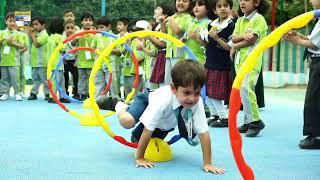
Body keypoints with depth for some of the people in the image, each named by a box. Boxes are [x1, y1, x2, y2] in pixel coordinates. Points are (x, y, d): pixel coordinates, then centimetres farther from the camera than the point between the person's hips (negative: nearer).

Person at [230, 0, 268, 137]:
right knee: (242, 90, 6)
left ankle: (255, 121, -12)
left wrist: (235, 46, -2)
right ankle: (248, 121, 12)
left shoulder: (259, 19, -4)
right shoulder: (240, 20, 18)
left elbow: (252, 40, -12)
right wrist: (243, 36, -15)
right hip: (239, 59, 8)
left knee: (246, 88, -20)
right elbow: (234, 38, 6)